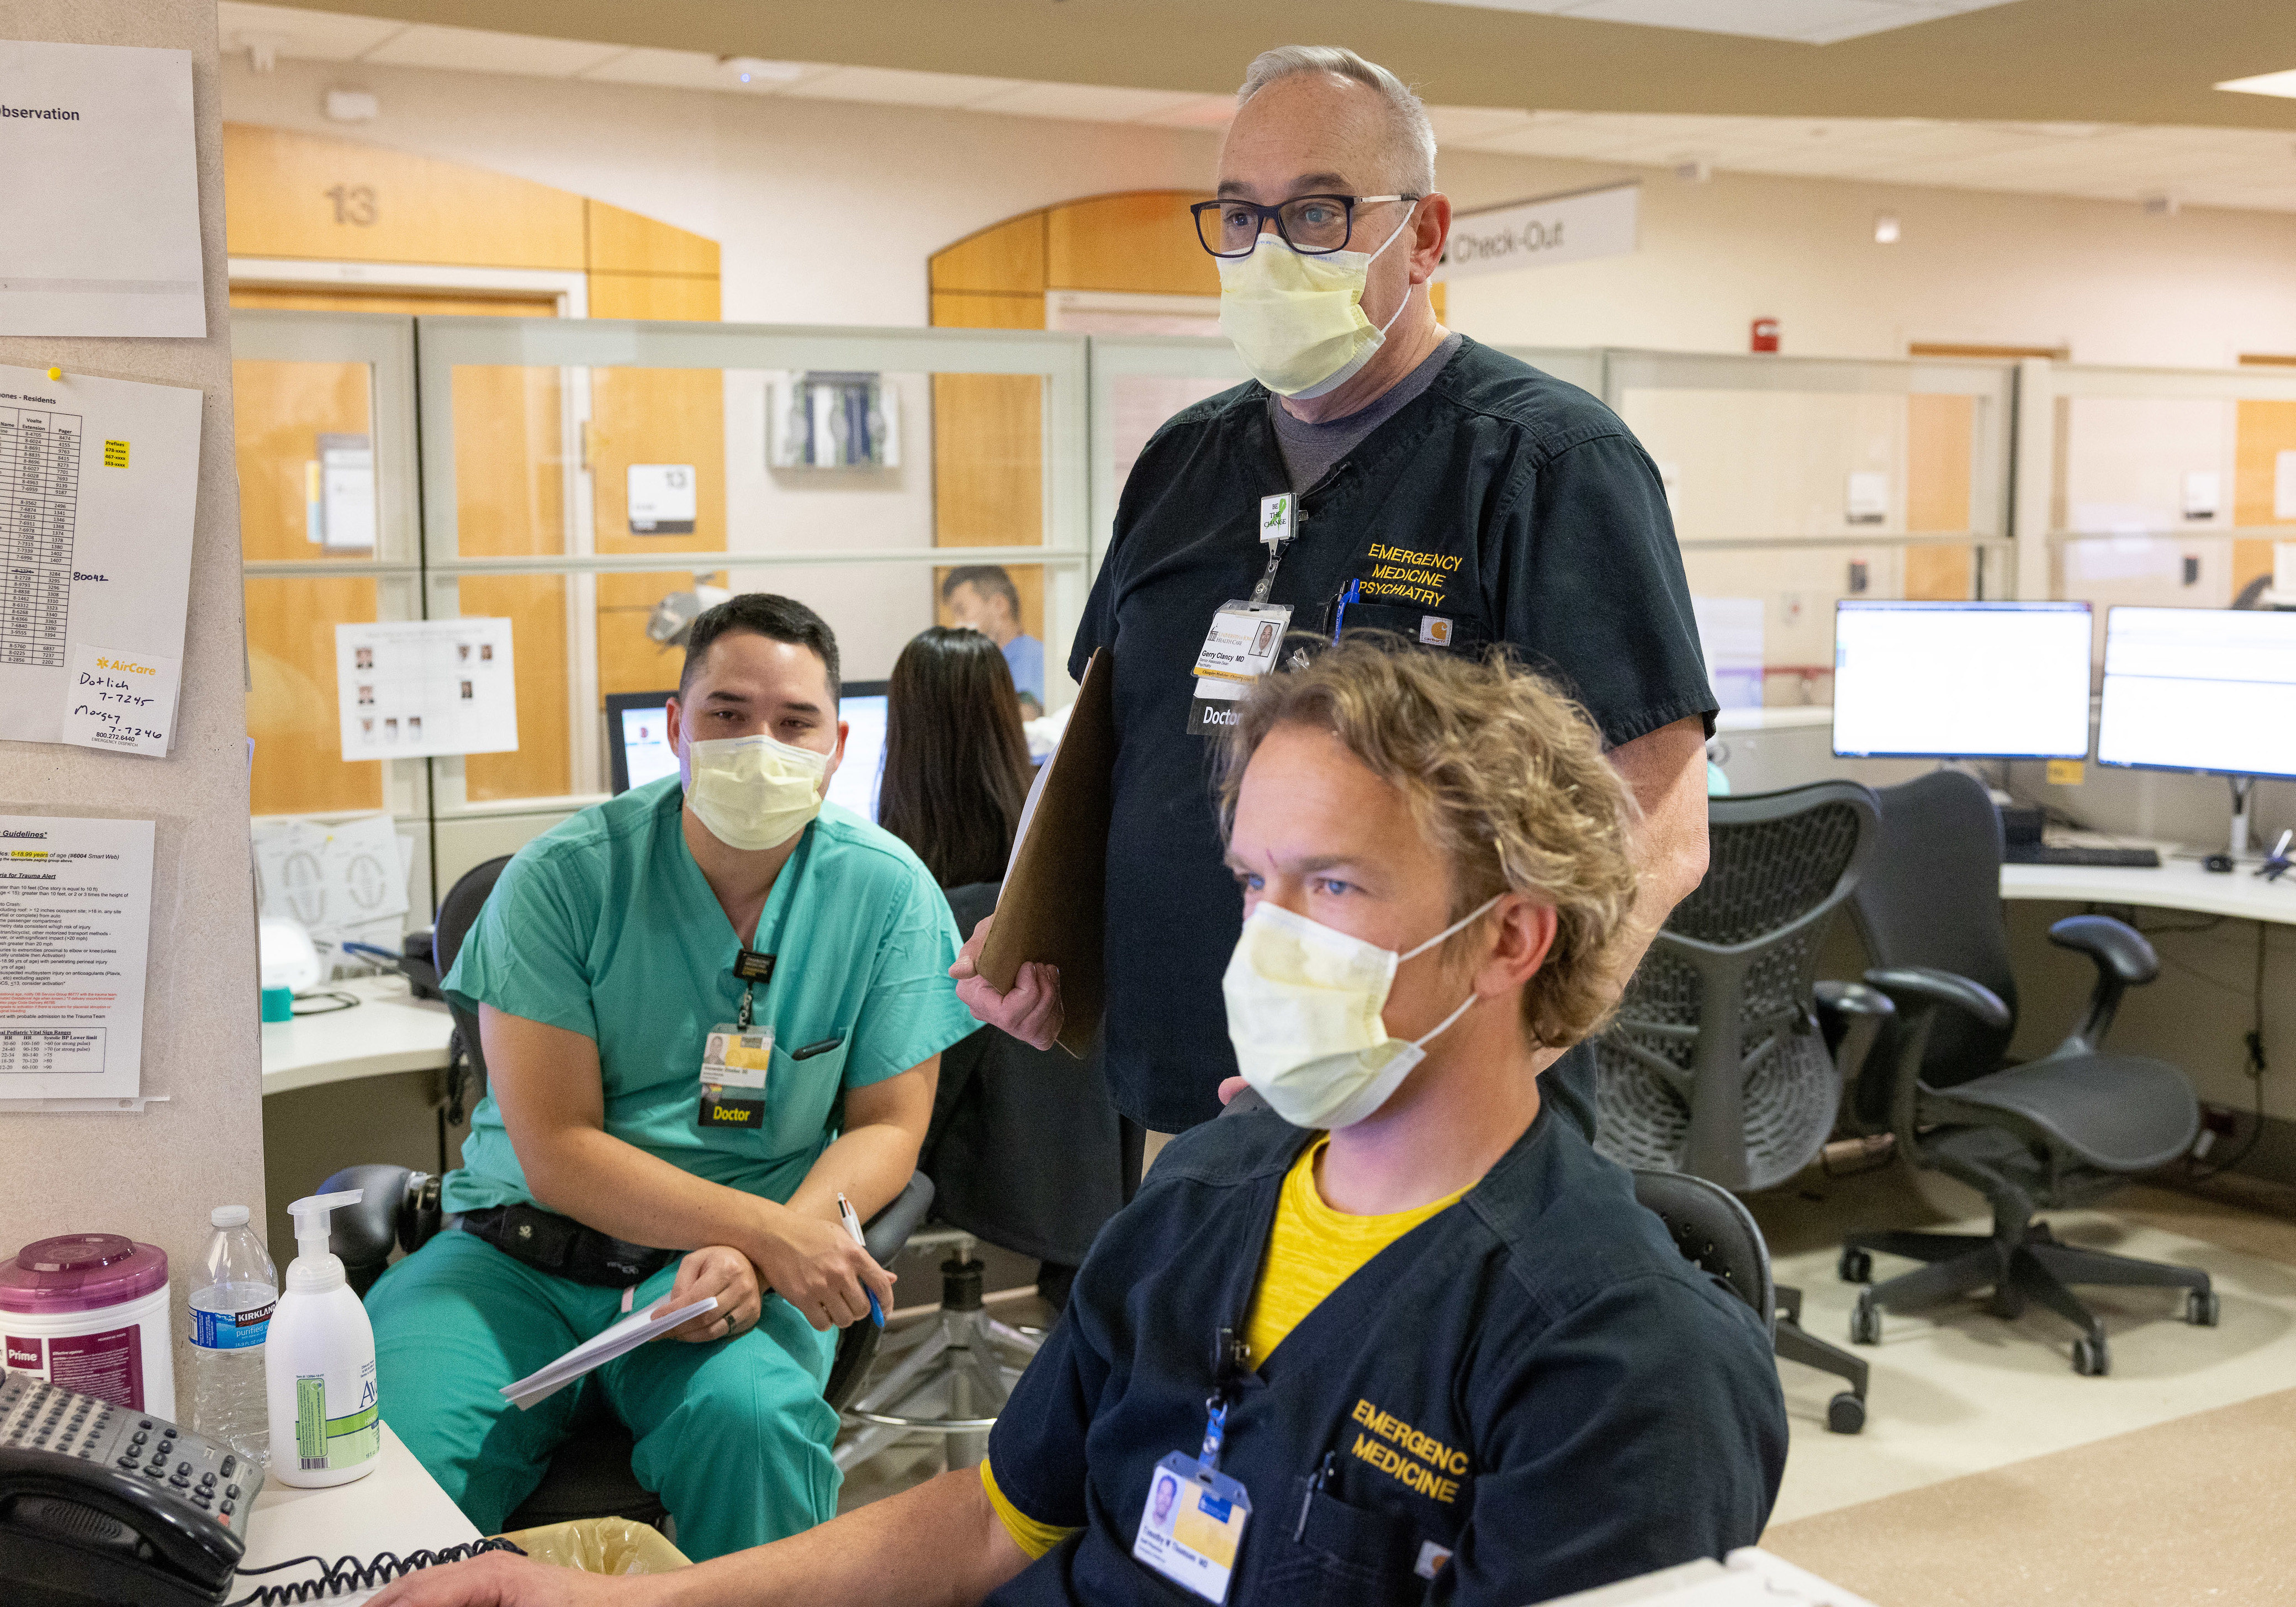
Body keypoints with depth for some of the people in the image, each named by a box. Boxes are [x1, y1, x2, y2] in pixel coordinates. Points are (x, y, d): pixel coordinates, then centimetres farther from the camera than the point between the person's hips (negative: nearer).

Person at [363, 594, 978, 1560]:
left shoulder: (888, 892, -2)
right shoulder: (560, 880, -6)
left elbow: (886, 1124, 3)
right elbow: (556, 1152, -10)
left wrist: (761, 1254, -17)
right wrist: (767, 1227, -22)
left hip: (732, 1266, 0)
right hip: (523, 1253, 0)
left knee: (747, 1418, -33)